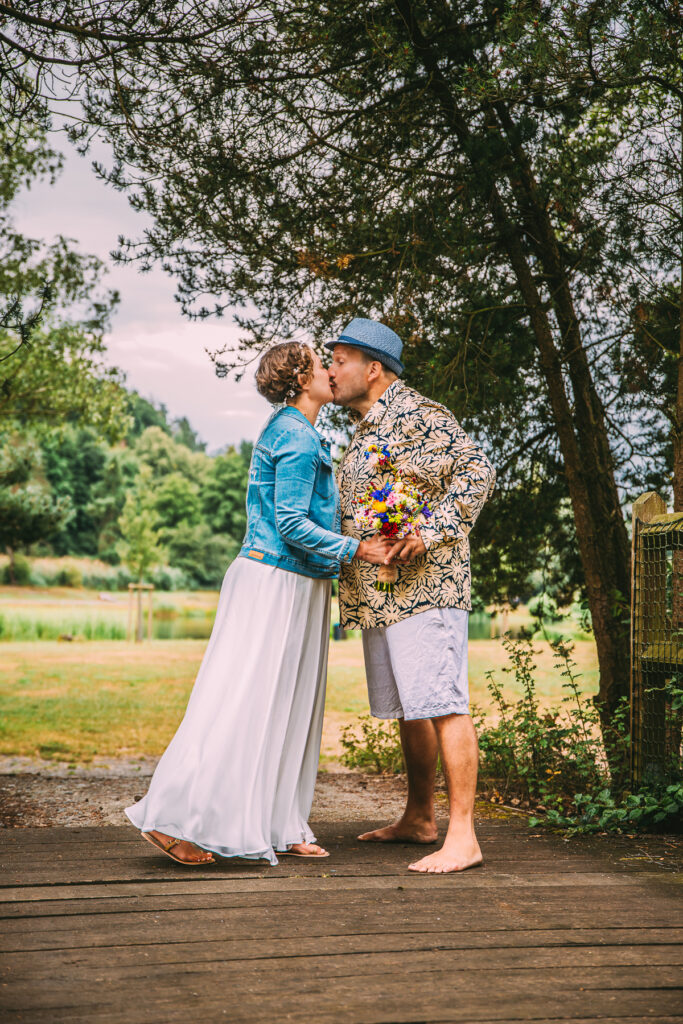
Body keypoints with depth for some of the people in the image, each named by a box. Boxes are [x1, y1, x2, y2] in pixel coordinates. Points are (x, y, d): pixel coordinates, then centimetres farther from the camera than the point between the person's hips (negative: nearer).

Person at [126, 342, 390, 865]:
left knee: (287, 706, 11)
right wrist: (355, 549, -16)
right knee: (242, 704, -8)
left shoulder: (290, 431, 17)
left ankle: (277, 827, 16)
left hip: (296, 586, 10)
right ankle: (174, 819, -3)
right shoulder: (297, 438, -14)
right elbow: (291, 523, -20)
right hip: (276, 582, -10)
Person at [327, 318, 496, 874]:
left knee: (443, 707, -11)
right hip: (380, 593, 10)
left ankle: (462, 837, -11)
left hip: (425, 585, -10)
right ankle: (419, 819, 26)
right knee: (408, 709, 16)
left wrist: (429, 532, -23)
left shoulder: (416, 414, -9)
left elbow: (477, 470, -16)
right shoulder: (368, 431, 22)